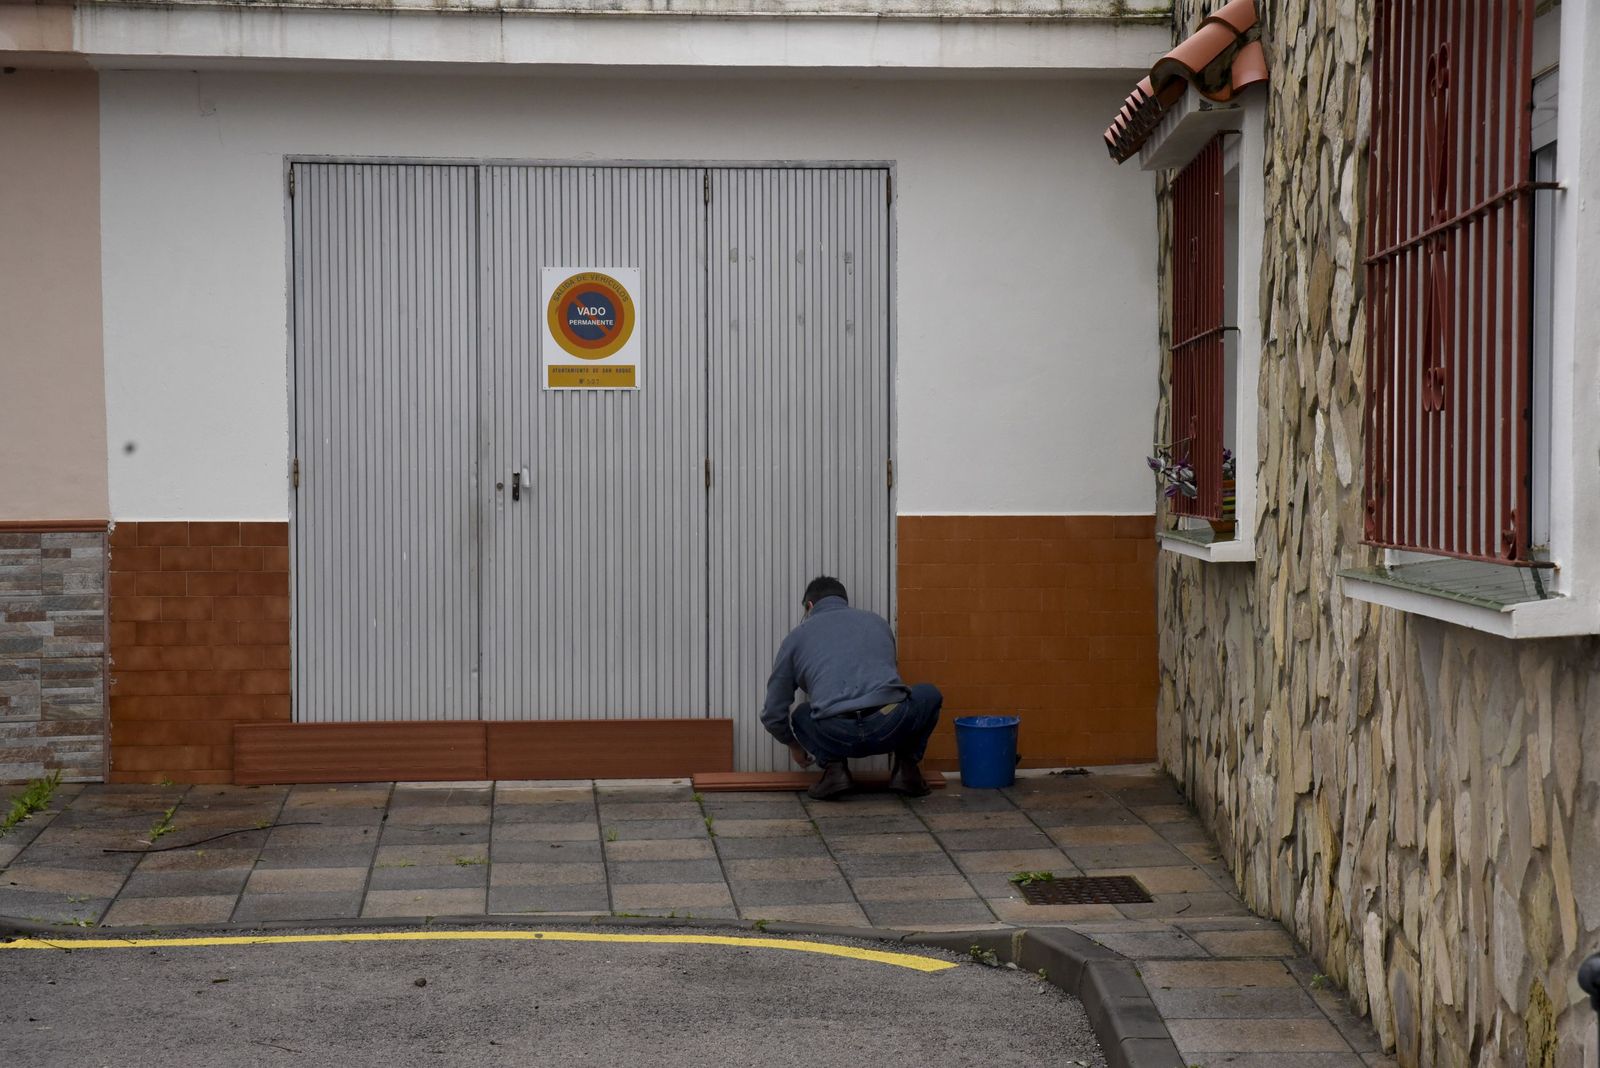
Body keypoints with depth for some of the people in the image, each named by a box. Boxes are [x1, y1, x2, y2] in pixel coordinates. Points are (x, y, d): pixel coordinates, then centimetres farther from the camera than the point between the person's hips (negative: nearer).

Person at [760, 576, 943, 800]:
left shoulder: (798, 636, 23)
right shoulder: (877, 622, 30)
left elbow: (773, 715, 24)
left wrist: (794, 746, 46)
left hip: (837, 735, -1)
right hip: (892, 727, 1)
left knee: (800, 716, 35)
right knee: (930, 696, 33)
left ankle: (834, 765, 10)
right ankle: (906, 766, 17)